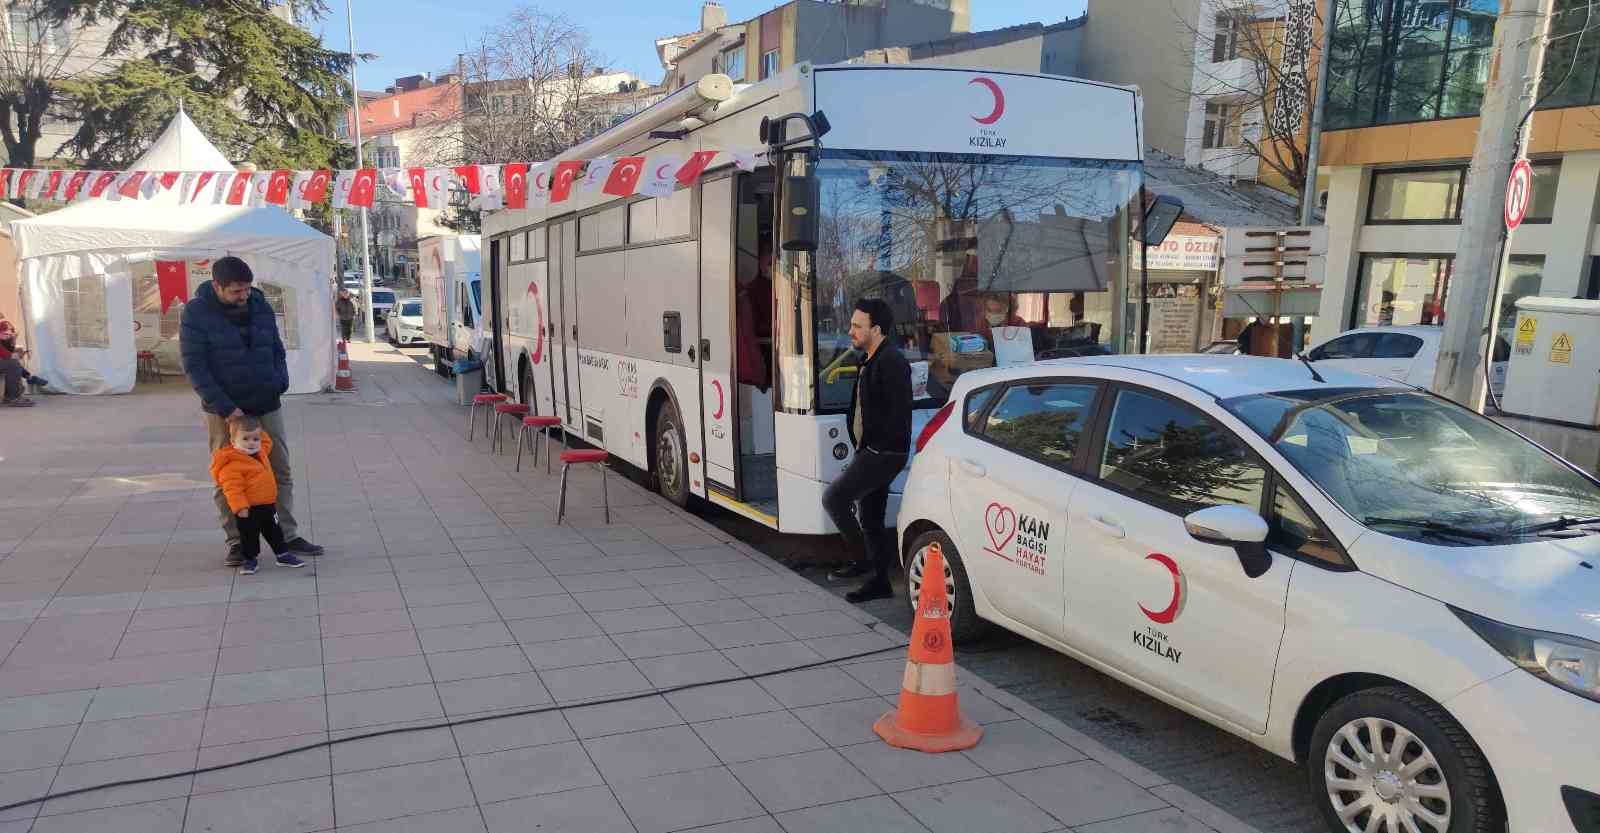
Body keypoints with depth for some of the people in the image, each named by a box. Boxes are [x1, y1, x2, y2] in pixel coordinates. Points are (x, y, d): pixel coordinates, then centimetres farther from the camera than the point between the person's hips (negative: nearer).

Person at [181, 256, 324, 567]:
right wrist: (225, 407, -19)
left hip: (267, 407, 4)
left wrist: (281, 381, -4)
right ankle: (236, 542, 14)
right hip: (224, 411, -4)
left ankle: (288, 536, 16)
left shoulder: (260, 305, 3)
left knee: (280, 473, 7)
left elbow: (277, 349, 14)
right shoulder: (196, 313, -10)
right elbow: (194, 366, -13)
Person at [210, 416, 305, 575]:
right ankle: (250, 560, 18)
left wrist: (258, 432, 18)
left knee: (275, 532, 17)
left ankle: (283, 555, 27)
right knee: (249, 535, 4)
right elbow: (232, 488, -24)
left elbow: (267, 441, 31)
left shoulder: (261, 452, 8)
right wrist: (240, 507, -28)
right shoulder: (232, 464, -20)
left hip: (268, 504, 8)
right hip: (248, 508, -8)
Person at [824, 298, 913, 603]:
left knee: (833, 497, -13)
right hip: (872, 452, 10)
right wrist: (864, 445, 14)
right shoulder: (872, 361, 16)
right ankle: (879, 580, 23)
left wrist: (878, 443, -18)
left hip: (884, 453, -10)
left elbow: (900, 412, -23)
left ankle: (871, 557, -1)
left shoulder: (891, 362, -16)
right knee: (869, 517, 14)